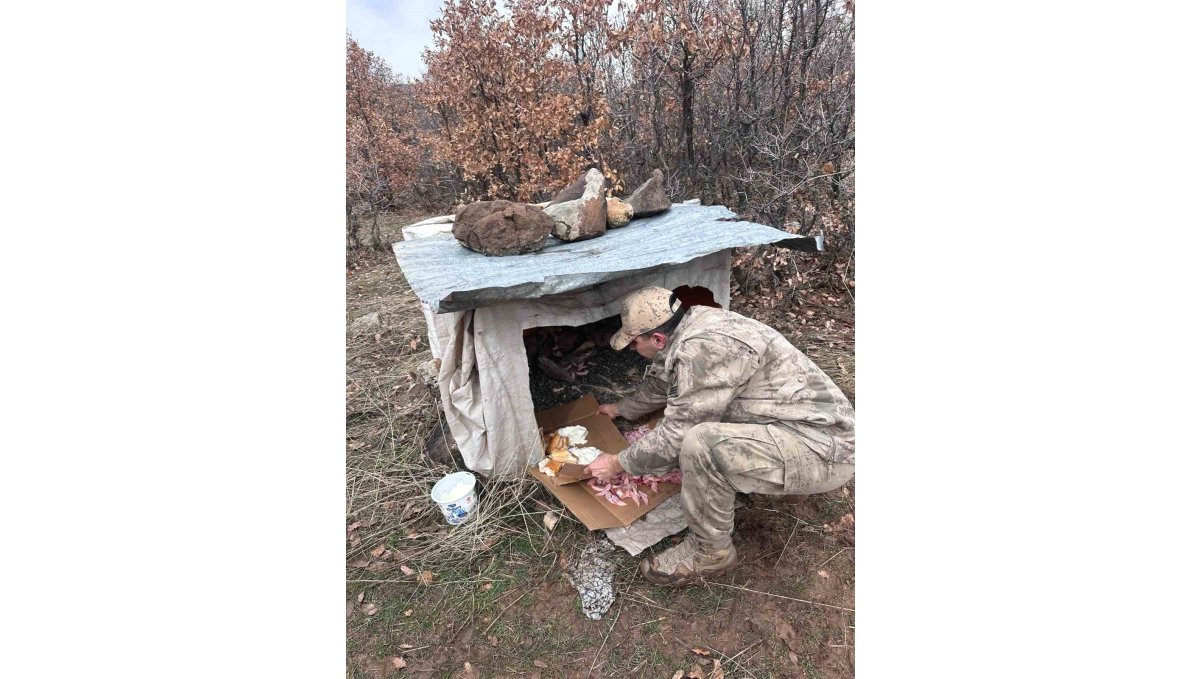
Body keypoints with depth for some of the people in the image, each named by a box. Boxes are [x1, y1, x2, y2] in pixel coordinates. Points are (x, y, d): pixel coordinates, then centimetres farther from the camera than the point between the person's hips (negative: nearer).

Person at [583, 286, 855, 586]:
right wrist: (620, 409, 35)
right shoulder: (690, 325, 2)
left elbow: (675, 437, -20)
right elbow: (659, 383, 21)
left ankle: (711, 551, -3)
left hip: (823, 449, -10)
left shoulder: (702, 348, -27)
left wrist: (618, 463, -5)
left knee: (701, 444, -31)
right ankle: (784, 480, 25)